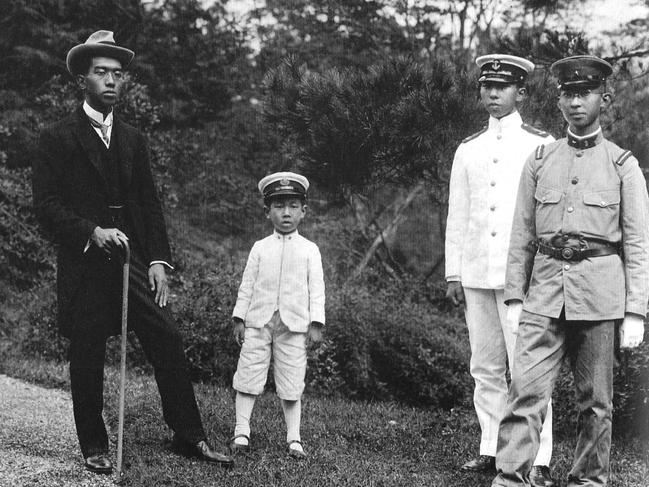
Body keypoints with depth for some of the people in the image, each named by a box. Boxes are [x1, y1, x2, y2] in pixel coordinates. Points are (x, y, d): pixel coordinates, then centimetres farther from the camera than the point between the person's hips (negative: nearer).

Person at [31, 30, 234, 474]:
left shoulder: (133, 140, 15)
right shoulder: (58, 138, 0)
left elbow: (150, 204, 13)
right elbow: (45, 204, -6)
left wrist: (158, 261, 3)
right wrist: (92, 232, -19)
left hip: (132, 259, 4)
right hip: (84, 265, -4)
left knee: (169, 342, -4)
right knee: (87, 358, 2)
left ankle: (189, 436, 5)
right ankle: (94, 446, 18)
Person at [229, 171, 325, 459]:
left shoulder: (309, 250, 6)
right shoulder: (260, 248, 9)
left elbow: (316, 287, 3)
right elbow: (247, 284, 10)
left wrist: (316, 323, -4)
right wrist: (239, 318, 5)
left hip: (294, 324, -1)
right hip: (259, 322, 1)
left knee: (291, 383, 1)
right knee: (248, 376, -1)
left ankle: (293, 438, 8)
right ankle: (241, 433, 5)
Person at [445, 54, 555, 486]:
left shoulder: (541, 145, 2)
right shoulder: (468, 150, 13)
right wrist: (453, 273, 11)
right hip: (476, 275, 4)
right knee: (486, 369, 9)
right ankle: (491, 450, 18)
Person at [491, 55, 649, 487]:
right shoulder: (539, 161, 10)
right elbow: (522, 236, 11)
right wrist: (515, 297, 4)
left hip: (599, 296, -1)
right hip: (545, 292, 2)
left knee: (595, 401, 7)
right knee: (525, 390, -8)